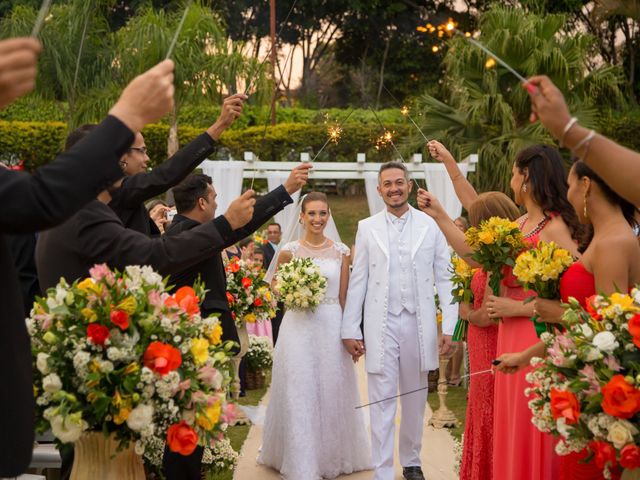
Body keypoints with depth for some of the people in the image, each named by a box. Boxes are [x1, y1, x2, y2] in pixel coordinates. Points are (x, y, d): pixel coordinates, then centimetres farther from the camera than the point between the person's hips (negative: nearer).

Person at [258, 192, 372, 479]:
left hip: (332, 326, 1)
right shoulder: (289, 250, 1)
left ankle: (330, 457, 23)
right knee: (298, 394, 1)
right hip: (298, 326, -1)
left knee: (332, 392, 7)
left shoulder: (341, 251, 4)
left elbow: (344, 296, 6)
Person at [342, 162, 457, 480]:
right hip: (381, 324, 0)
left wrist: (448, 326, -4)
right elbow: (358, 281, 4)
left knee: (415, 401, 13)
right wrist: (350, 329, 1)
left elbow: (444, 278, 2)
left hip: (419, 323, 1)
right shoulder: (367, 228, 4)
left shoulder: (431, 226, 1)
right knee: (382, 404, 0)